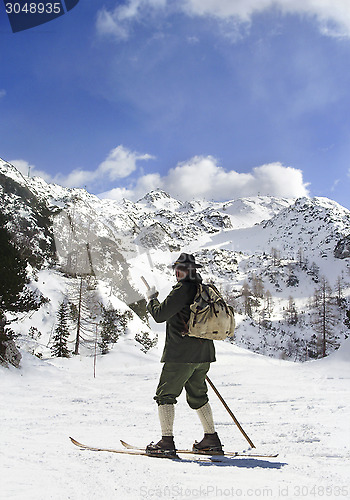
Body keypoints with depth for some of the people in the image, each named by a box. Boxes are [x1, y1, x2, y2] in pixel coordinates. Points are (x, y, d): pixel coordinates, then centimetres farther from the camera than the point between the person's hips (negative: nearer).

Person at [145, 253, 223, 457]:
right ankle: (212, 440, 20)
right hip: (203, 355, 8)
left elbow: (160, 315, -14)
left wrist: (152, 299, 4)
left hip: (180, 355, -8)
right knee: (198, 396, 19)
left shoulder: (181, 290, -14)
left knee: (165, 395, 0)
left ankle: (167, 442, -5)